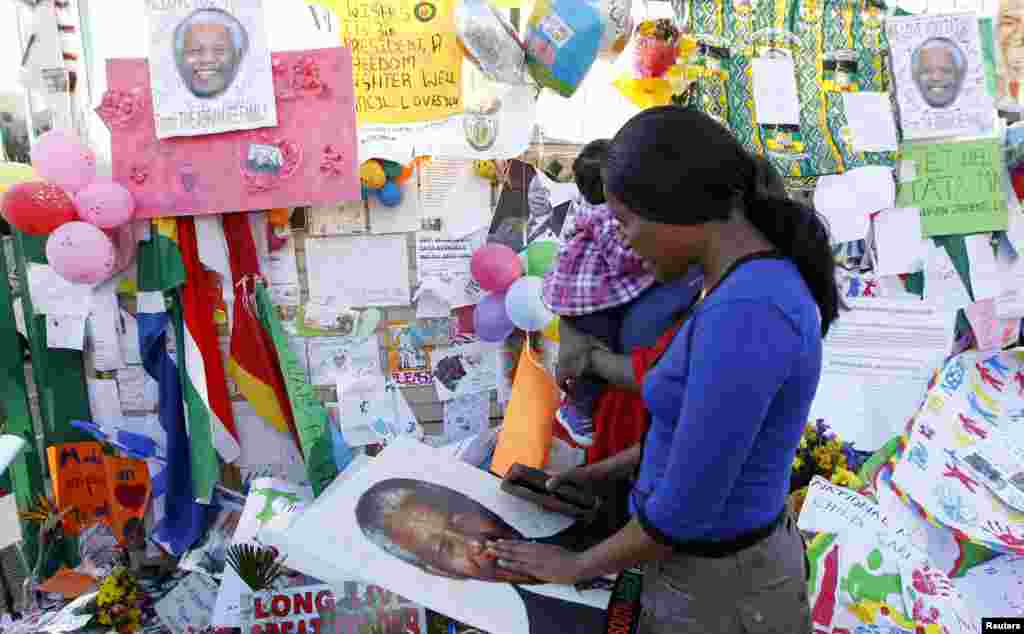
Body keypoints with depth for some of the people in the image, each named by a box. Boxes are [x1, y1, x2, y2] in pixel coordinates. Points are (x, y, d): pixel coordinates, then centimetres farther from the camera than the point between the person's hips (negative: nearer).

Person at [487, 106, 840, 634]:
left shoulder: (745, 315, -31)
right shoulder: (760, 286, 0)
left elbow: (684, 509, -25)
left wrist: (576, 565, -10)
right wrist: (603, 471, 12)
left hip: (715, 590, -8)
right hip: (733, 556, 8)